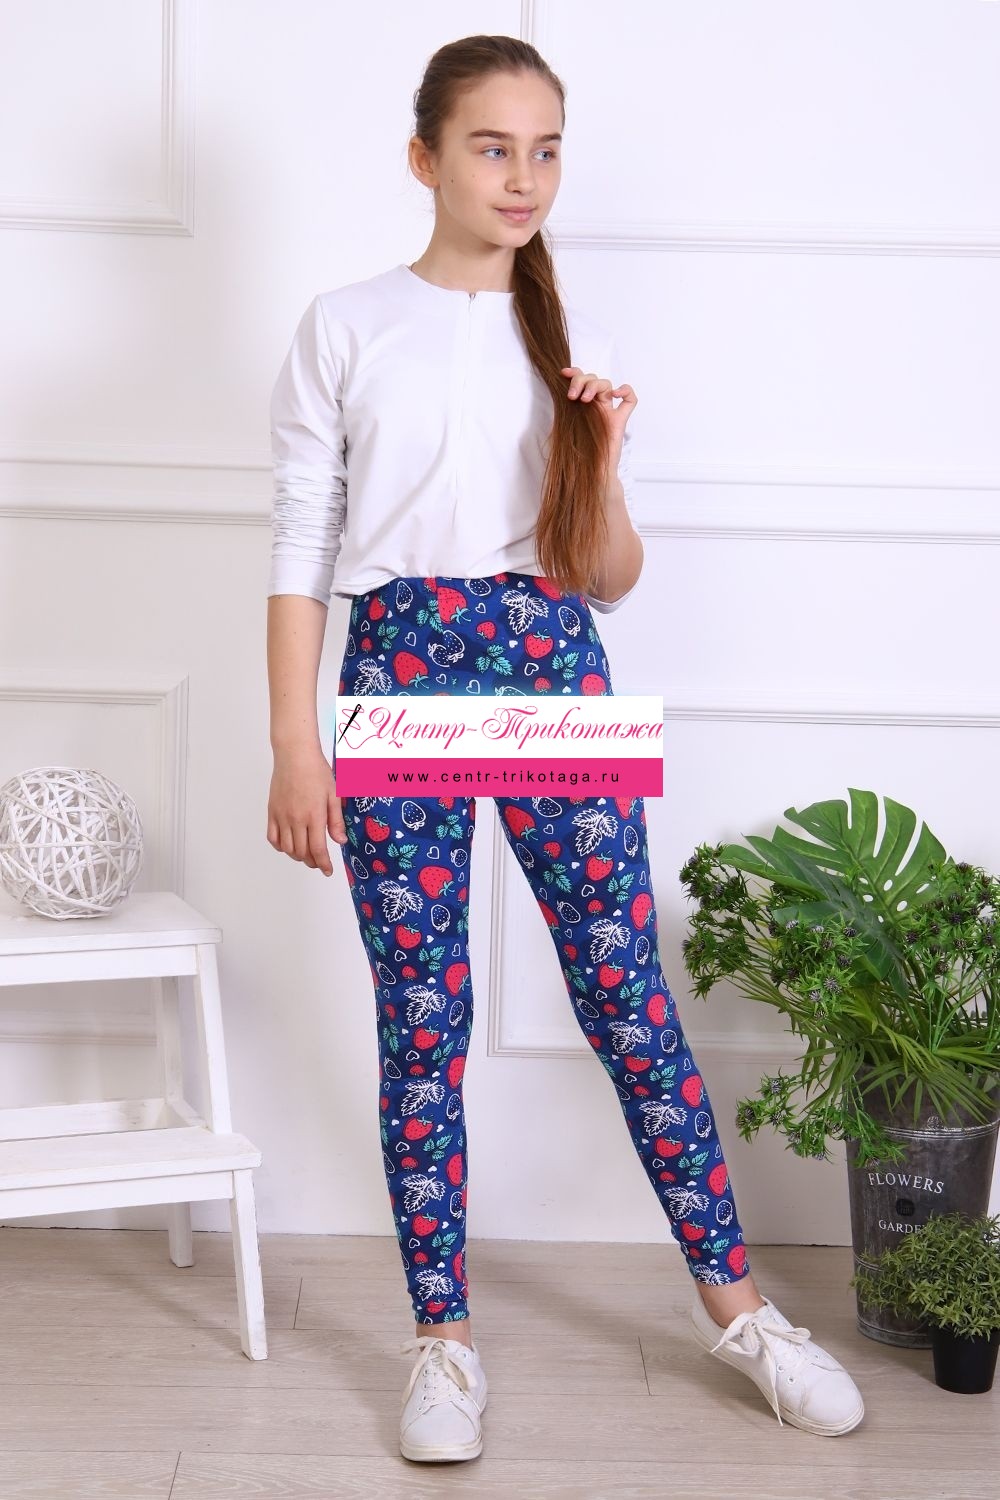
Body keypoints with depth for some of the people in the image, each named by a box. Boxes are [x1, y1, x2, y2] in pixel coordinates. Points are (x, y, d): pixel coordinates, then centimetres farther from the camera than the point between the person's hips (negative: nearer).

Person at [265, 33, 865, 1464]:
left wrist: (604, 462, -10)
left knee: (628, 992, 2)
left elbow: (608, 580, 9)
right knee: (422, 1016, 2)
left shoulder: (574, 338, 10)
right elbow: (301, 550, 2)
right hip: (400, 663, -1)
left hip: (555, 664, 2)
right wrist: (296, 744, -4)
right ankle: (443, 1336, 15)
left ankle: (733, 1301, 16)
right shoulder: (345, 328, 3)